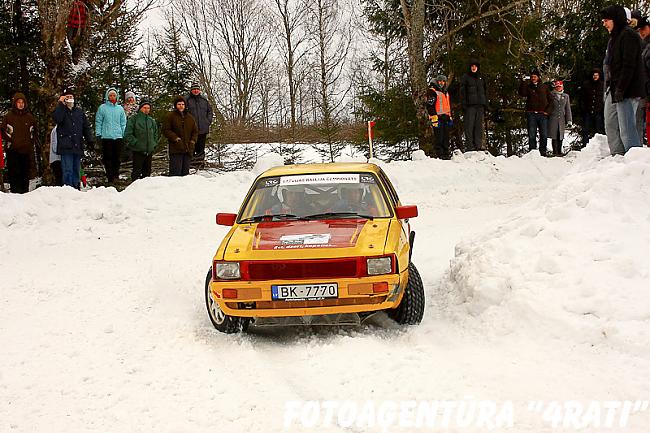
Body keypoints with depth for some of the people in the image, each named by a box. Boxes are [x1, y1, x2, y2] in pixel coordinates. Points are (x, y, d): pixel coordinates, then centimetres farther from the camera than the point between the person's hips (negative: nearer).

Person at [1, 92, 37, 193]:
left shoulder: (29, 117, 11)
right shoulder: (9, 116, 4)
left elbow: (33, 131, 25)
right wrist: (9, 140, 0)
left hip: (27, 150, 3)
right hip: (13, 150, -3)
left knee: (26, 172, 4)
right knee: (14, 172, -6)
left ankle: (25, 191, 10)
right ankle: (15, 191, -4)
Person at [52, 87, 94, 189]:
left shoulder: (80, 112, 16)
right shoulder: (60, 110, 4)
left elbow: (86, 127, 19)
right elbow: (56, 119, -19)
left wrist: (90, 141, 7)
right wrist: (61, 104, -16)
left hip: (78, 146, 5)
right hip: (66, 146, -5)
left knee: (76, 170, 9)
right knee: (68, 171, -9)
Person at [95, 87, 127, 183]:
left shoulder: (120, 109, 12)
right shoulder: (102, 108, 4)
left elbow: (123, 123, 14)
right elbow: (98, 122, 4)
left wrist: (124, 134, 6)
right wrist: (98, 134, -4)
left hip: (118, 136, 3)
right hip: (106, 136, -2)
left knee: (117, 157, 3)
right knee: (107, 158, -2)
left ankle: (116, 175, 10)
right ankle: (110, 177, -1)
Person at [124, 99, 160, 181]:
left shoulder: (151, 121, 12)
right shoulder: (133, 119, -5)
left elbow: (156, 134, 25)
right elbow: (127, 135, -9)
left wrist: (154, 143, 10)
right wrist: (136, 143, -14)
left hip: (149, 151, 6)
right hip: (138, 151, -6)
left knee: (147, 171, 10)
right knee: (137, 171, -7)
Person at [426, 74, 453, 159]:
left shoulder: (446, 93, 24)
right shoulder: (432, 91, -3)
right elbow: (430, 106, -12)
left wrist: (450, 117, 23)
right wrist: (434, 118, -19)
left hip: (445, 118, 8)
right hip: (437, 117, -8)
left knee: (446, 137, 7)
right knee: (439, 137, -12)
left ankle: (447, 154, 10)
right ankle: (438, 154, -10)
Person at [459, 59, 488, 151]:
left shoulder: (481, 78, 19)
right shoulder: (465, 77, 5)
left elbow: (485, 91, 22)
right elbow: (462, 92, 0)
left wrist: (485, 104, 14)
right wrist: (463, 104, -10)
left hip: (480, 105, 4)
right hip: (470, 105, -4)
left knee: (479, 125, 1)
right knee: (469, 125, -9)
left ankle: (478, 144, 1)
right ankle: (469, 145, -10)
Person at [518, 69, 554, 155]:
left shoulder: (545, 87, 13)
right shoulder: (528, 87, 12)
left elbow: (550, 100, 14)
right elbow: (522, 93, -8)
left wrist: (548, 111, 1)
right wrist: (523, 82, -14)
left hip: (543, 114, 0)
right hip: (531, 114, 0)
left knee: (544, 135, -2)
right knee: (531, 135, -4)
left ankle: (543, 153, 3)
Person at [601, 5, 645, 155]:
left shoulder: (628, 35, -8)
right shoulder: (614, 38, 22)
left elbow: (629, 65, -17)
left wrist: (620, 89, -22)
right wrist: (608, 90, 18)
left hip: (627, 92, -10)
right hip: (612, 91, 10)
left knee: (627, 130, -14)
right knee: (611, 127, 10)